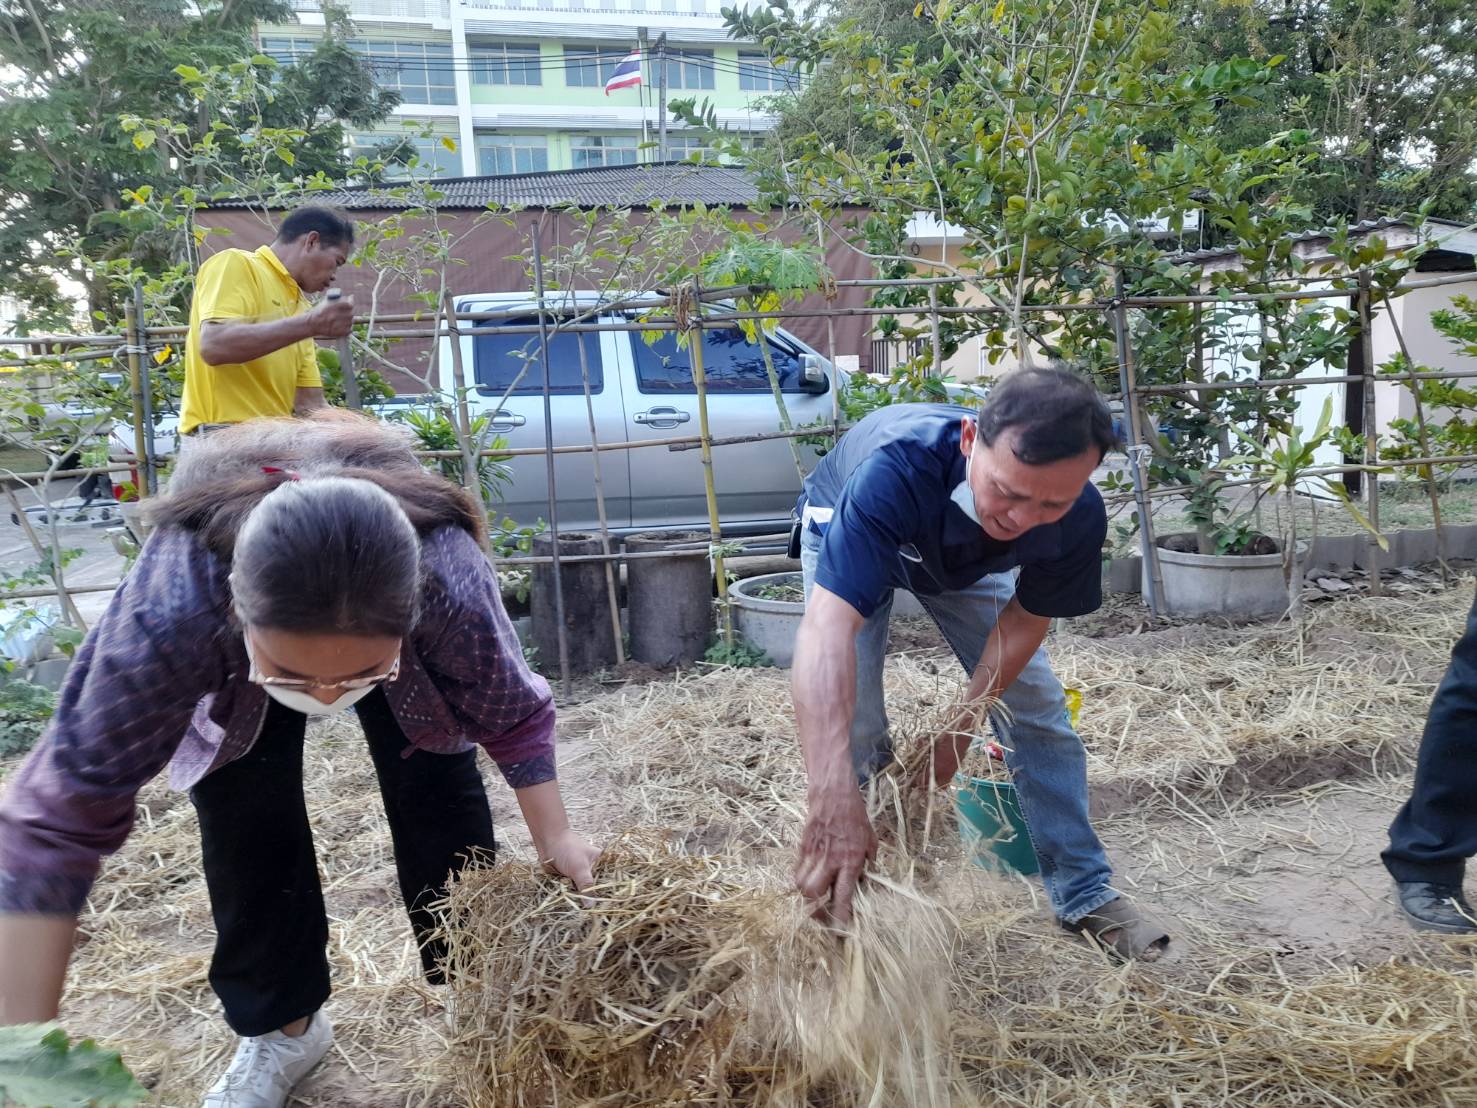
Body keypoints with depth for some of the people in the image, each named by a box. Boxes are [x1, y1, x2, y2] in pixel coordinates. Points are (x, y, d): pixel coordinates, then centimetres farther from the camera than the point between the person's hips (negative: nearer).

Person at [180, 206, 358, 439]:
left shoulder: (300, 305, 17)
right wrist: (311, 324, -19)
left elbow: (308, 403, 16)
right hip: (225, 436, -7)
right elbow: (213, 346, -19)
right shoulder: (235, 264, -1)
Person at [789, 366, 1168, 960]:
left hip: (964, 556, 3)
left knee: (1038, 709, 1)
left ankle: (1086, 895, 20)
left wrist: (960, 732, -18)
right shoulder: (898, 465, -48)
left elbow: (1023, 621, -15)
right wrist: (834, 799, -67)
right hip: (847, 539, -3)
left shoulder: (1078, 517, -34)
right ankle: (859, 907, 8)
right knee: (853, 727, -15)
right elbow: (828, 625, -58)